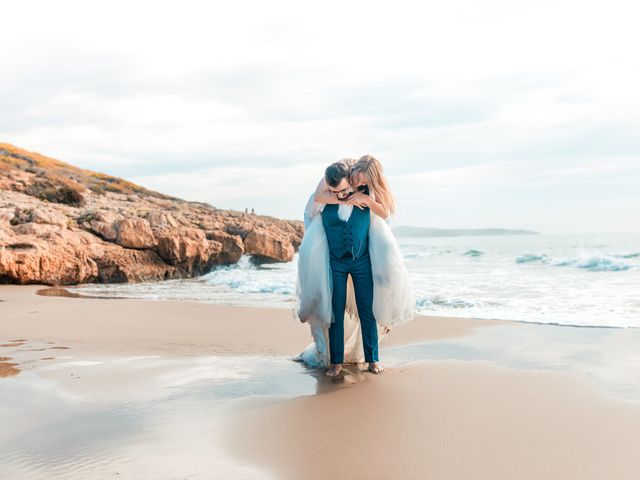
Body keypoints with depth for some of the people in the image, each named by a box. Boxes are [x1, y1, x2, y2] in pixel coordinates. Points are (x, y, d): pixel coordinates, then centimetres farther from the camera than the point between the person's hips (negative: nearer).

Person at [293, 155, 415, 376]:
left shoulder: (366, 191, -7)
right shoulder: (327, 181, -7)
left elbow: (385, 213, -9)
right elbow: (318, 197, -24)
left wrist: (366, 199, -22)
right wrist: (347, 199, -19)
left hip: (362, 260, 0)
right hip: (335, 261, 0)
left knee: (367, 310, 3)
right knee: (336, 312, 2)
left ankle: (372, 358, 14)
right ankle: (336, 360, 13)